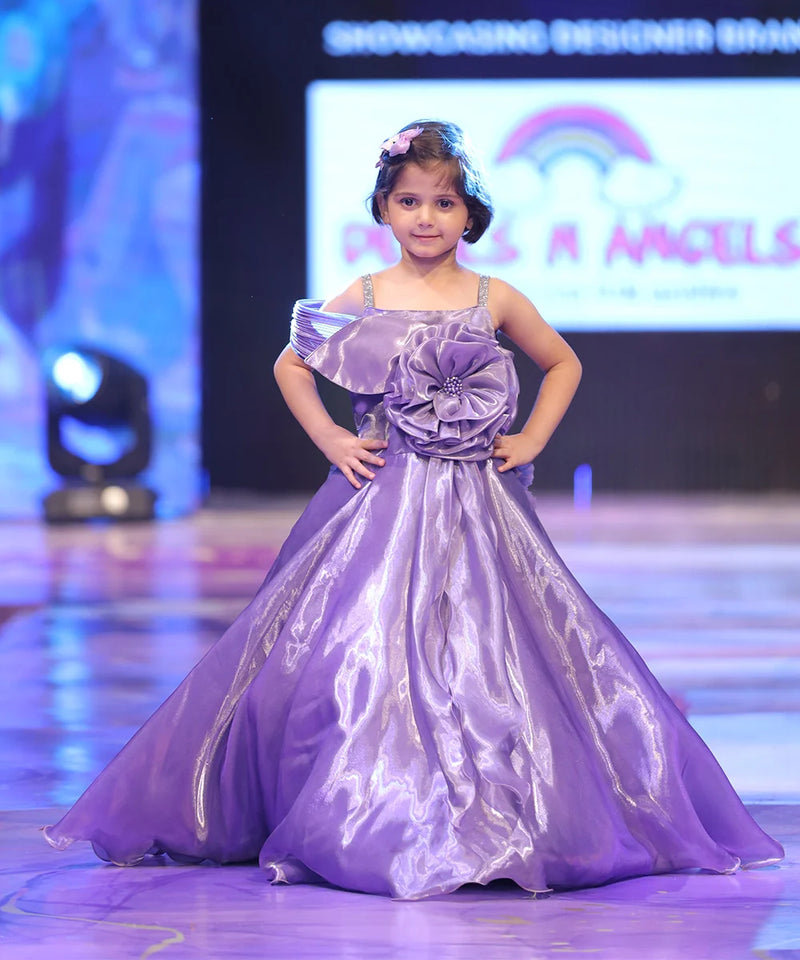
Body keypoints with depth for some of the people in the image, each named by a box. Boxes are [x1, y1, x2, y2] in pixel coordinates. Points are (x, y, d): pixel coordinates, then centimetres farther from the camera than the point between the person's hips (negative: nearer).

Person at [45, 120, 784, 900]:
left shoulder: (496, 300, 4)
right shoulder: (363, 298, 4)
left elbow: (563, 363, 19)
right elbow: (291, 365, 17)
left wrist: (533, 438, 8)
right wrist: (330, 440, 6)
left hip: (476, 509, 0)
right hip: (380, 501, 0)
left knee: (483, 658, -4)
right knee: (361, 656, -3)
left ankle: (491, 825, 8)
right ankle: (364, 823, 9)